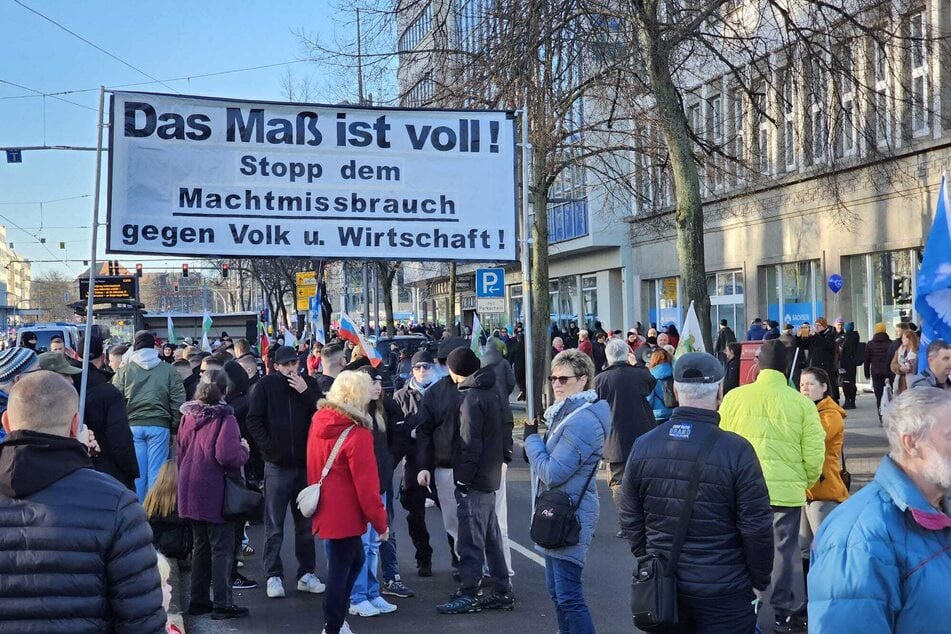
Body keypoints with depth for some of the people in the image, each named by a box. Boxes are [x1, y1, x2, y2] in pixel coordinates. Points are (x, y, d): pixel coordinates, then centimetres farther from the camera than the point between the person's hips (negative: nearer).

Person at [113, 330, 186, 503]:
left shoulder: (124, 370, 4)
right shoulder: (168, 370, 3)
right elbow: (178, 400, 0)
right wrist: (175, 424, 9)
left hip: (133, 425, 1)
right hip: (159, 425, -1)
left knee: (136, 472, 6)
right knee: (156, 472, 2)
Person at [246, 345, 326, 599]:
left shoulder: (309, 384, 4)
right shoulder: (266, 385, -2)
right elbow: (253, 420, -3)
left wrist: (306, 393, -14)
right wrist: (268, 446, -9)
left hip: (306, 463, 2)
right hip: (277, 466, -2)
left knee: (306, 523, 11)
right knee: (274, 526, 2)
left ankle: (306, 573, 20)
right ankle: (274, 576, 10)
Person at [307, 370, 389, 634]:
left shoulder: (318, 422, 2)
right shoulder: (357, 435, -20)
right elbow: (366, 486, -18)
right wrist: (381, 522, -10)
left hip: (326, 509, 8)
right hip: (345, 514, -8)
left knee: (355, 560, 21)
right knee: (340, 570, 3)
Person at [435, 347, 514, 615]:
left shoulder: (471, 397, -18)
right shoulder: (491, 391, 11)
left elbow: (469, 443, -20)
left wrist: (463, 479, -16)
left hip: (474, 480, -9)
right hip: (490, 475, 9)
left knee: (470, 540, -2)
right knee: (491, 537, 15)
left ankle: (468, 595, 5)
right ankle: (502, 592, 21)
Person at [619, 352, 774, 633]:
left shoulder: (643, 446, -4)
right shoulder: (736, 450, -17)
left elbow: (630, 519, 4)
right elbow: (757, 526, -12)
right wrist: (759, 580, 2)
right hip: (723, 589, -4)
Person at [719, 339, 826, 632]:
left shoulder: (735, 397, -3)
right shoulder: (801, 402, -6)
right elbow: (814, 452, -5)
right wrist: (806, 482, 13)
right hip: (786, 488, -1)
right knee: (784, 550, 11)